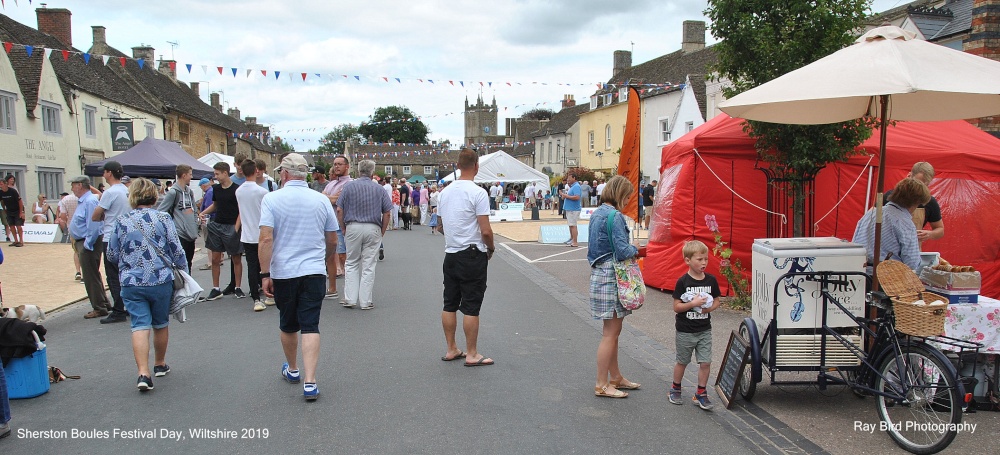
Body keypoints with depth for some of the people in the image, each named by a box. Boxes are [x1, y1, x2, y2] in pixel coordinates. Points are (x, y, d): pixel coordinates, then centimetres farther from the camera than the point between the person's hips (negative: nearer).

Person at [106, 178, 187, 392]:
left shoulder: (122, 222, 1)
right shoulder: (163, 219, -5)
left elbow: (111, 255, 10)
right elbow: (177, 251, -4)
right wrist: (183, 271, 12)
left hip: (131, 283, 0)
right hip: (161, 280, 0)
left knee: (140, 326, -2)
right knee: (161, 324, 16)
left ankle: (143, 373, -15)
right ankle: (160, 365, 32)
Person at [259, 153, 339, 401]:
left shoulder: (272, 199, -5)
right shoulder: (321, 200, 2)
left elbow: (266, 239, -14)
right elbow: (333, 241, 8)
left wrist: (265, 274, -9)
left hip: (283, 273, -1)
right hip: (314, 272, 1)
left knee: (288, 325, 17)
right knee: (310, 327, 0)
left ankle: (292, 370, 36)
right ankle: (309, 381, -10)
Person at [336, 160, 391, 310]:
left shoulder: (349, 186, 2)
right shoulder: (379, 189, 4)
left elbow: (339, 210, -2)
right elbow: (387, 213, 1)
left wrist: (344, 229, 7)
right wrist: (382, 232, 8)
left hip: (353, 227, 0)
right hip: (373, 229, 0)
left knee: (351, 264, 12)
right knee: (369, 265, 5)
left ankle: (350, 299, 11)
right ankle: (366, 301, 8)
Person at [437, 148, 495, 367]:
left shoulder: (446, 191, 7)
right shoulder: (477, 193, -15)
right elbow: (486, 231, -17)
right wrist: (491, 249, 1)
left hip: (450, 254, 7)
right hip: (472, 256, -7)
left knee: (449, 304, 12)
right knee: (471, 307, -1)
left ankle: (451, 349, 21)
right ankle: (472, 354, 6)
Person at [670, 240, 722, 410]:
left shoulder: (711, 280, -1)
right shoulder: (683, 282, -12)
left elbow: (716, 300, 10)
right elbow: (676, 307, -12)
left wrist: (709, 308, -10)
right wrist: (693, 303, -25)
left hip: (704, 330, 3)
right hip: (685, 330, -3)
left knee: (706, 362, -1)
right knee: (682, 362, 12)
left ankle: (700, 393, 15)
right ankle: (675, 389, 32)